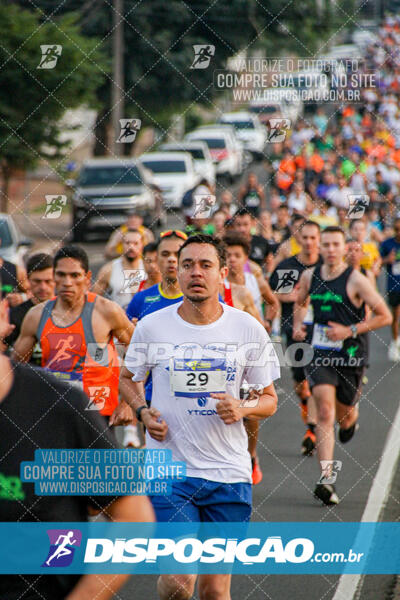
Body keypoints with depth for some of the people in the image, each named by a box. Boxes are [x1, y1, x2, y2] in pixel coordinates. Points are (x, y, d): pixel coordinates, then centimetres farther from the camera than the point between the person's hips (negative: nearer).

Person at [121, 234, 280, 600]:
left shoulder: (249, 330, 1)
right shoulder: (151, 327, -1)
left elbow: (269, 400, 10)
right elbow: (129, 378, 17)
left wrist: (243, 409, -12)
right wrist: (144, 412, -3)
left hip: (229, 474, 1)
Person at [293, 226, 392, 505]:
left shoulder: (356, 280, -11)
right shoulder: (310, 277, 3)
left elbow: (385, 316, -8)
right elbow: (301, 303, 25)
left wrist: (350, 330, -16)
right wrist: (298, 325, 5)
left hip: (350, 356, -1)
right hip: (320, 354, 1)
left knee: (344, 415, 15)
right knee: (325, 412, -15)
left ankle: (352, 418, 56)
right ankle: (326, 479, -21)